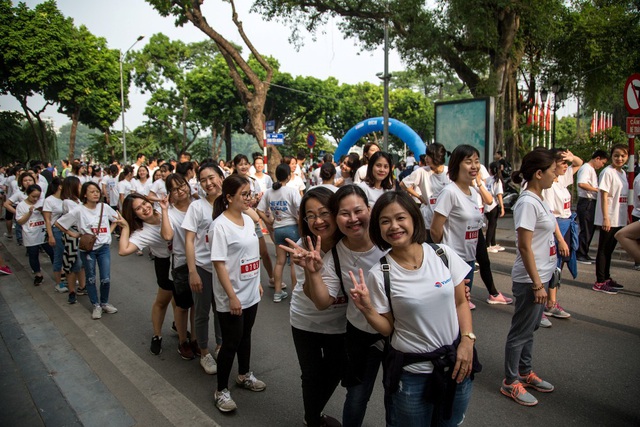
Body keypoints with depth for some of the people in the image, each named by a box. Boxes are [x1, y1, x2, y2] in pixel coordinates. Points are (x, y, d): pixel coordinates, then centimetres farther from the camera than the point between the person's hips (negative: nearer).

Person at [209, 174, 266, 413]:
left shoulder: (248, 219, 4)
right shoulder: (220, 225, -19)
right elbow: (219, 263, -20)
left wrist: (257, 282, 14)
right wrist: (232, 296, -21)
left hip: (250, 293, 7)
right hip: (231, 297, -7)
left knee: (245, 336, 21)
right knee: (231, 342, 4)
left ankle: (244, 376, 42)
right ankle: (221, 391, 22)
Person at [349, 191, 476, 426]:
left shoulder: (444, 254, -7)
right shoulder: (379, 274, -13)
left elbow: (461, 302, 3)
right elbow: (388, 328, -6)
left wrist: (467, 341, -10)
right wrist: (367, 309, -23)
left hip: (456, 363, 3)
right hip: (411, 374, -2)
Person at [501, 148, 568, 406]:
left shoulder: (539, 199, 8)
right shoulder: (528, 203, -21)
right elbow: (525, 247, -23)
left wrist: (542, 280, 16)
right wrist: (537, 284, -20)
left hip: (541, 275, 9)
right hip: (530, 279, -9)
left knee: (530, 327, 20)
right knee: (521, 331, 3)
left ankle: (525, 373, 36)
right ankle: (510, 382, 18)